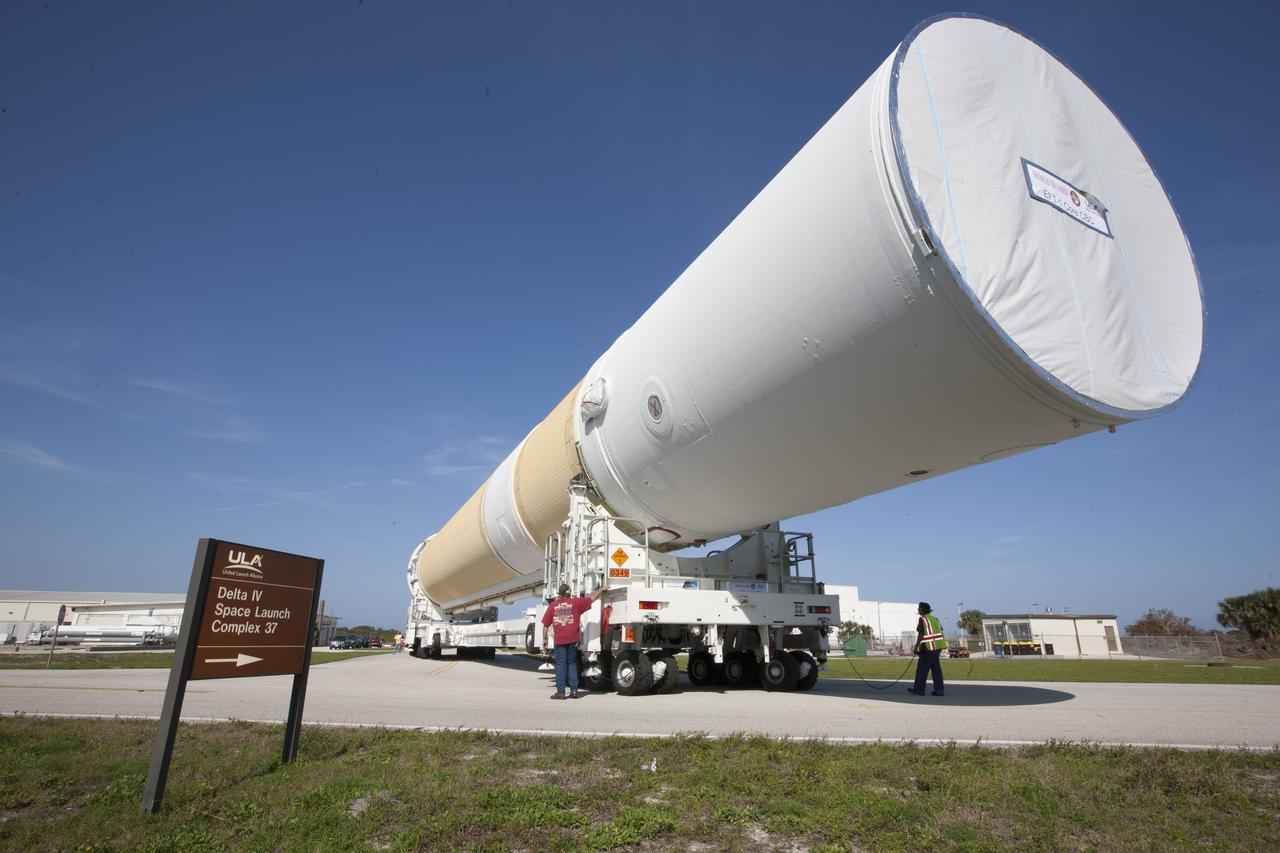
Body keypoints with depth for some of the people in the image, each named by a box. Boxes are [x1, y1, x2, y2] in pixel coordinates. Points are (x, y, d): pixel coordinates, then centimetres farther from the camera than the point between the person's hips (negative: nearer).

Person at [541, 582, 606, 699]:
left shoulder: (552, 606, 4)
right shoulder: (575, 602, 1)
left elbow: (546, 625, 4)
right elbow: (592, 599, 5)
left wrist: (544, 639, 12)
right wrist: (601, 589, 19)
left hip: (559, 640, 0)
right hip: (573, 639, 0)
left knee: (560, 665, 5)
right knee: (572, 664, 11)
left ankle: (560, 692, 3)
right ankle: (573, 691, 12)